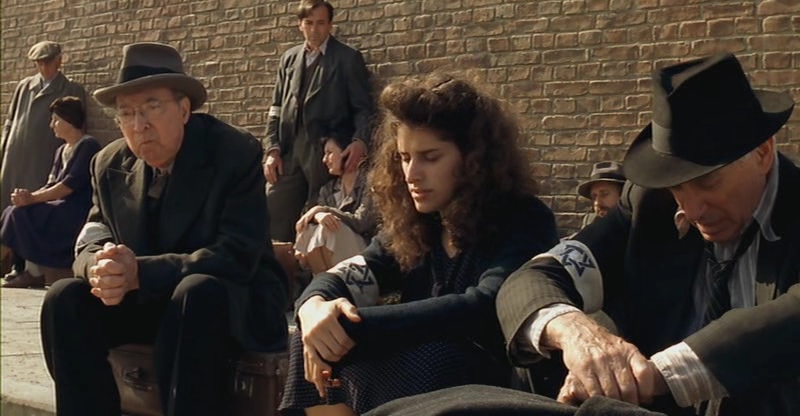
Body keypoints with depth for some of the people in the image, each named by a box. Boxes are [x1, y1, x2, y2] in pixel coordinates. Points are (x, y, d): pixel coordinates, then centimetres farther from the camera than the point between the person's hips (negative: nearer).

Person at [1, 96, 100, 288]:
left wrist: (33, 198, -19)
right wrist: (28, 196, -10)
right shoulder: (61, 151, 19)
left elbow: (70, 185, -18)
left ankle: (34, 273, -12)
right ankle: (27, 270, -15)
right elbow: (52, 185, 10)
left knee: (22, 214, -21)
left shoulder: (88, 146, -9)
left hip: (78, 213, -9)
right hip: (62, 209, 9)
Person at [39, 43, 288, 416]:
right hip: (147, 301, 5)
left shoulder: (236, 153, -16)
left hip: (233, 300, -5)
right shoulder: (109, 164, 0)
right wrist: (99, 268, -27)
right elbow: (91, 240, 0)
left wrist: (140, 272, -33)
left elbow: (237, 256, -24)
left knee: (196, 292, -37)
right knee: (65, 299, -17)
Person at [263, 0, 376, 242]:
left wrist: (360, 141, -18)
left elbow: (364, 108, 0)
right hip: (288, 151, 4)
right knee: (274, 217, 0)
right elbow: (276, 108, 17)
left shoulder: (348, 58, 4)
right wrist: (272, 149, 5)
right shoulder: (289, 58, 18)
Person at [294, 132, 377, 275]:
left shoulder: (368, 180, -6)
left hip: (364, 250, -5)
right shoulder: (328, 189, 13)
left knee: (327, 228, -28)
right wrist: (317, 215, -25)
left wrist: (321, 209, -13)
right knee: (310, 229, -22)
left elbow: (361, 223, -15)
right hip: (330, 256, 5)